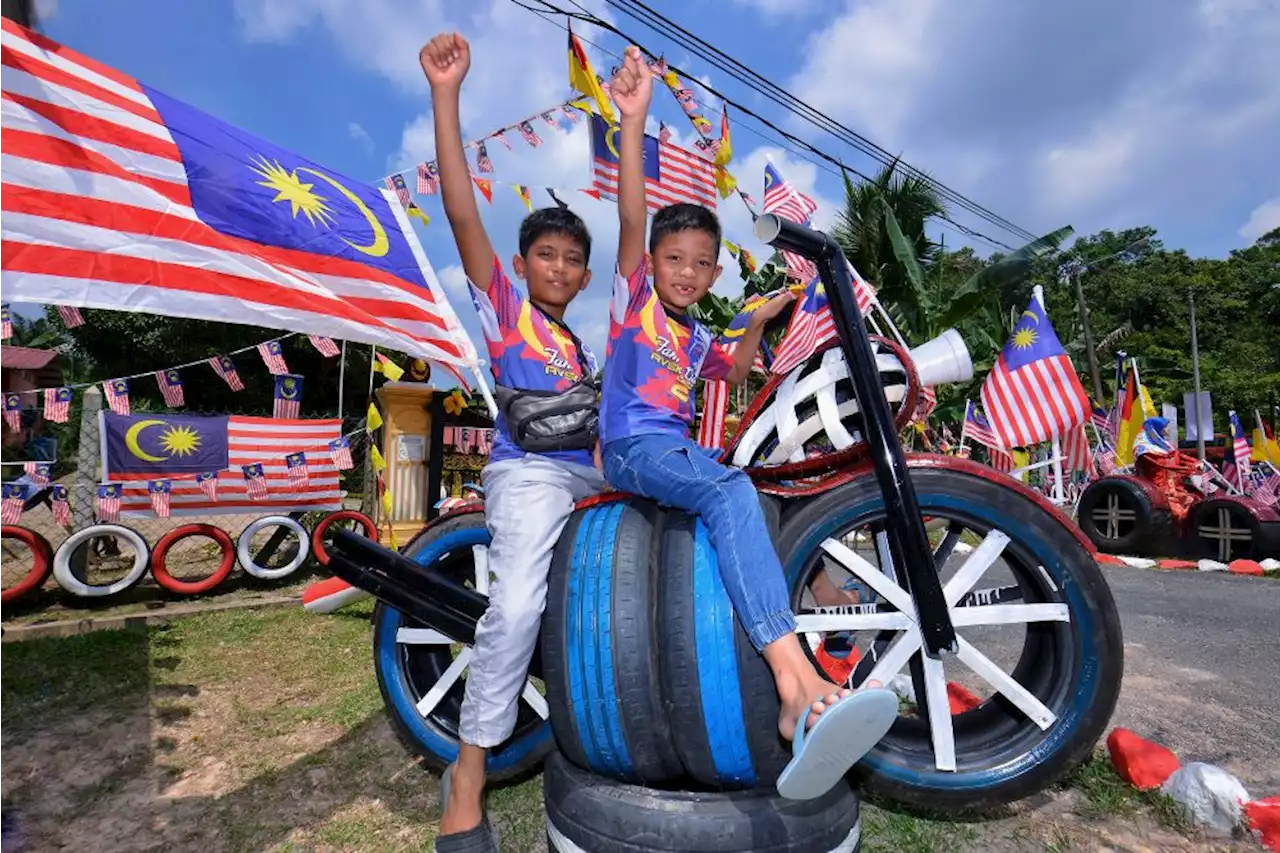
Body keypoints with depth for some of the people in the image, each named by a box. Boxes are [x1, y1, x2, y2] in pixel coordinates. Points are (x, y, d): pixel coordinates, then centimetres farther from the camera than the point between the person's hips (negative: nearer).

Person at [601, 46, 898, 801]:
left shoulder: (695, 338, 23)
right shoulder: (634, 295, 6)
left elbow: (735, 372, 36)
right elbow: (632, 218, -7)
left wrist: (759, 325, 18)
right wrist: (634, 121, -15)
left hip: (678, 449, 8)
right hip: (633, 447, -8)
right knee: (732, 493, -34)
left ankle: (793, 708, -21)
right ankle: (804, 689, -44)